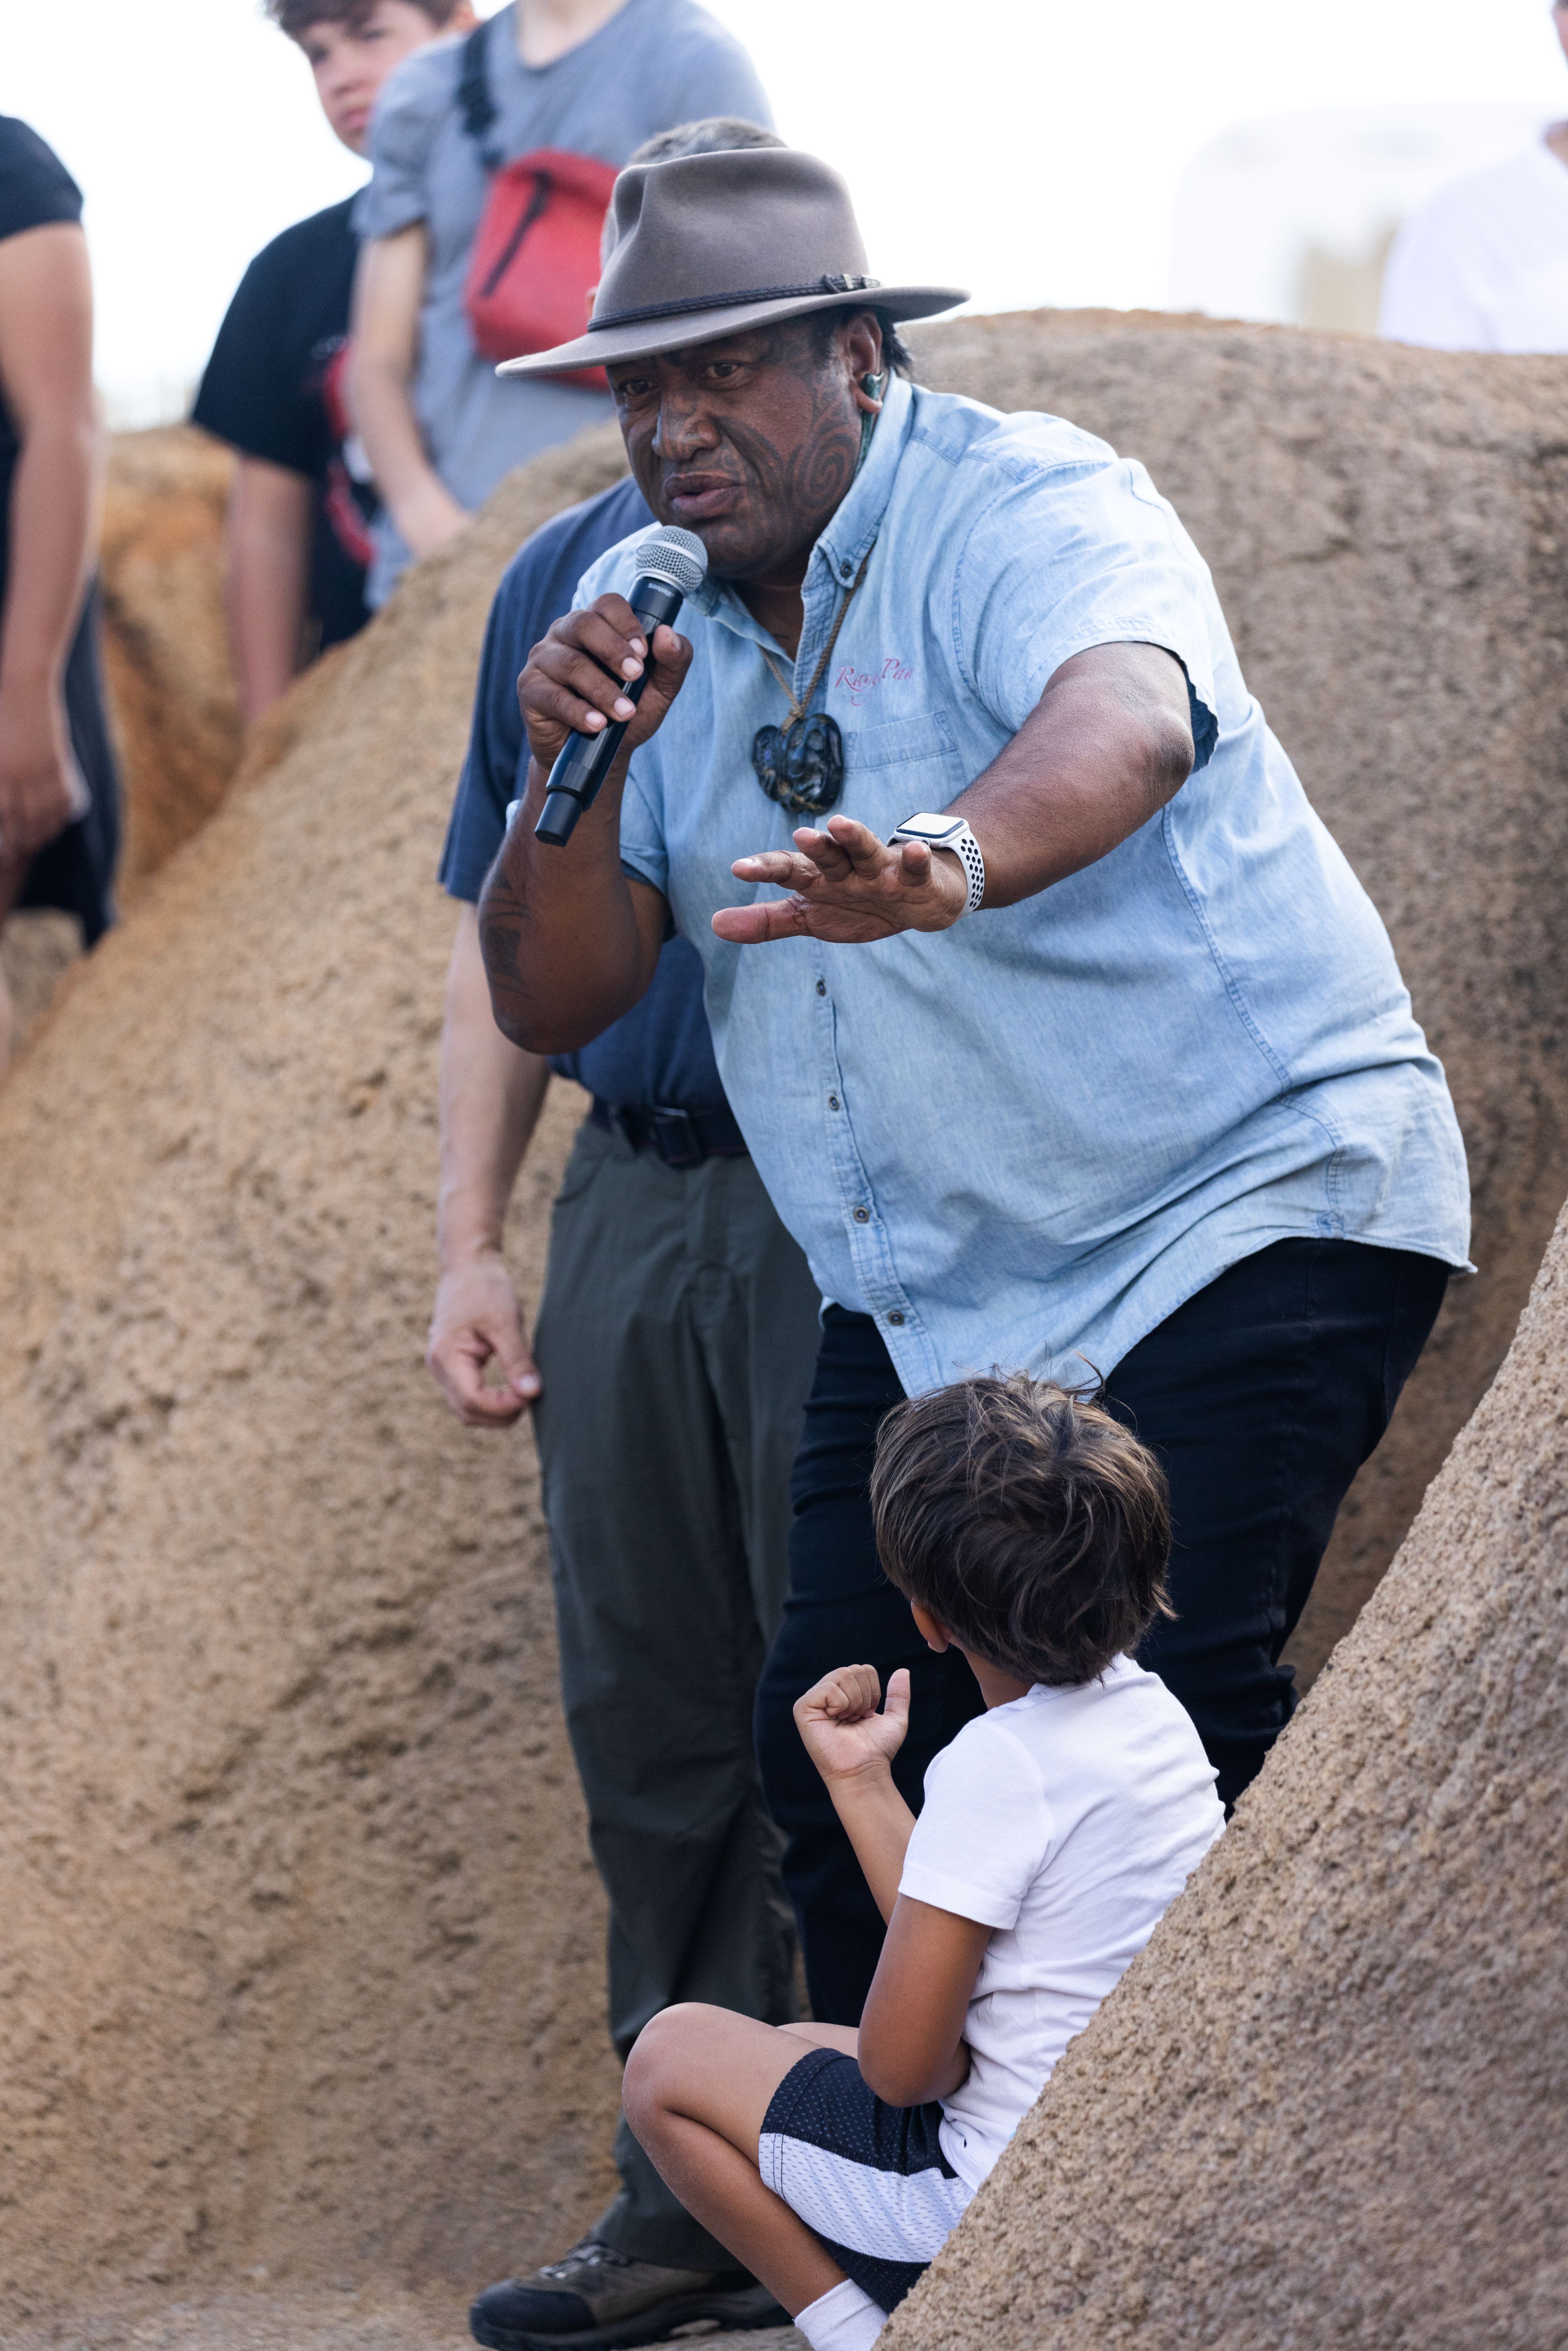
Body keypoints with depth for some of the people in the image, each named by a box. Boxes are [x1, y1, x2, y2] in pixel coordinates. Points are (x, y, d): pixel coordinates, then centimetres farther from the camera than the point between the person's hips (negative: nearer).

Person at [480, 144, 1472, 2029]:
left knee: (1161, 1719, -21)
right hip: (933, 1296, 7)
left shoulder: (1029, 514, -17)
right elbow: (553, 1007, 3)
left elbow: (1122, 726, -41)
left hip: (1250, 1217, -7)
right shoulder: (640, 615, 4)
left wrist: (945, 861, -63)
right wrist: (579, 774, -17)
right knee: (834, 1753, 1)